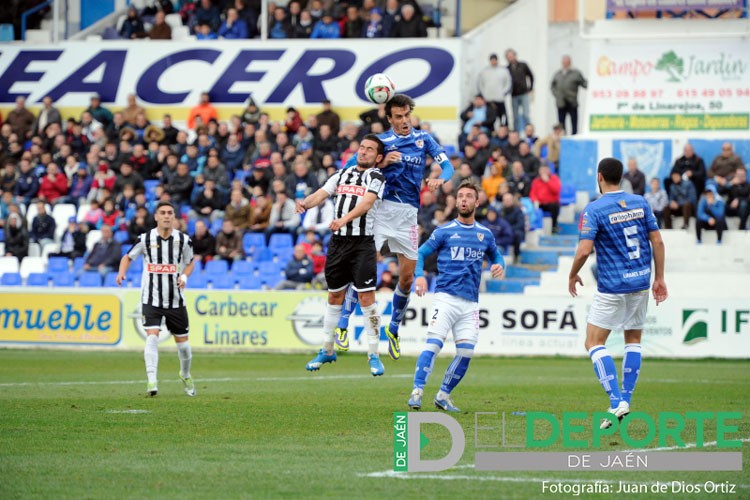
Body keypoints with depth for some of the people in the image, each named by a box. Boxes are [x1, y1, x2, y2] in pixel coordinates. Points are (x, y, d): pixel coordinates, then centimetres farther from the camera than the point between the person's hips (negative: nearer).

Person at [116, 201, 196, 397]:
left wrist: (184, 276, -8)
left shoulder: (184, 240, -4)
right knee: (152, 336, -19)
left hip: (175, 299, 2)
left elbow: (190, 262, 12)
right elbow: (128, 257, 8)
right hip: (151, 299, -2)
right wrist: (121, 272, -12)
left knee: (182, 340, 9)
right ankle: (151, 380, -21)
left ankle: (185, 375, 36)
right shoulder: (145, 239, -7)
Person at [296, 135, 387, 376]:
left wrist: (346, 218, -34)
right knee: (334, 296, 12)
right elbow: (321, 194, 5)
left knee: (367, 297, -10)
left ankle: (373, 355, -5)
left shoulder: (376, 178, -1)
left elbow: (366, 203, -18)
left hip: (362, 244, -5)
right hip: (338, 241, 5)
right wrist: (304, 203, -17)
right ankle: (327, 350, 23)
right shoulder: (342, 174, 15)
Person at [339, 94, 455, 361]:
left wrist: (439, 179, -18)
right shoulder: (380, 141, 4)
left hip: (408, 213, 3)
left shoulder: (423, 139, 10)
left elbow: (447, 166, 5)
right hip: (380, 208, -3)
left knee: (407, 277, 4)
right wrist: (381, 163, -13)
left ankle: (393, 329, 23)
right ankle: (342, 325, -6)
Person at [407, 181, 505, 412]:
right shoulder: (444, 232, 4)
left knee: (466, 352, -2)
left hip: (470, 303, 4)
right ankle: (417, 392, -17)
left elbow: (496, 255, 28)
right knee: (433, 345, -16)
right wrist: (419, 275, -11)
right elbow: (421, 253, 7)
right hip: (445, 297, -4)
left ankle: (443, 395, 12)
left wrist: (499, 265, 4)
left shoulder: (485, 234, 13)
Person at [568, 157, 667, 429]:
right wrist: (659, 278, 11)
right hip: (641, 282, 5)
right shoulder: (640, 203, 4)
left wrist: (572, 276, 1)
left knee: (594, 343, 1)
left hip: (612, 285, -5)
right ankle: (625, 400, 15)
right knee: (633, 340, 18)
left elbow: (584, 250, -17)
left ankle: (616, 401, -13)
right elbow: (657, 241, 4)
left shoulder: (594, 209, -11)